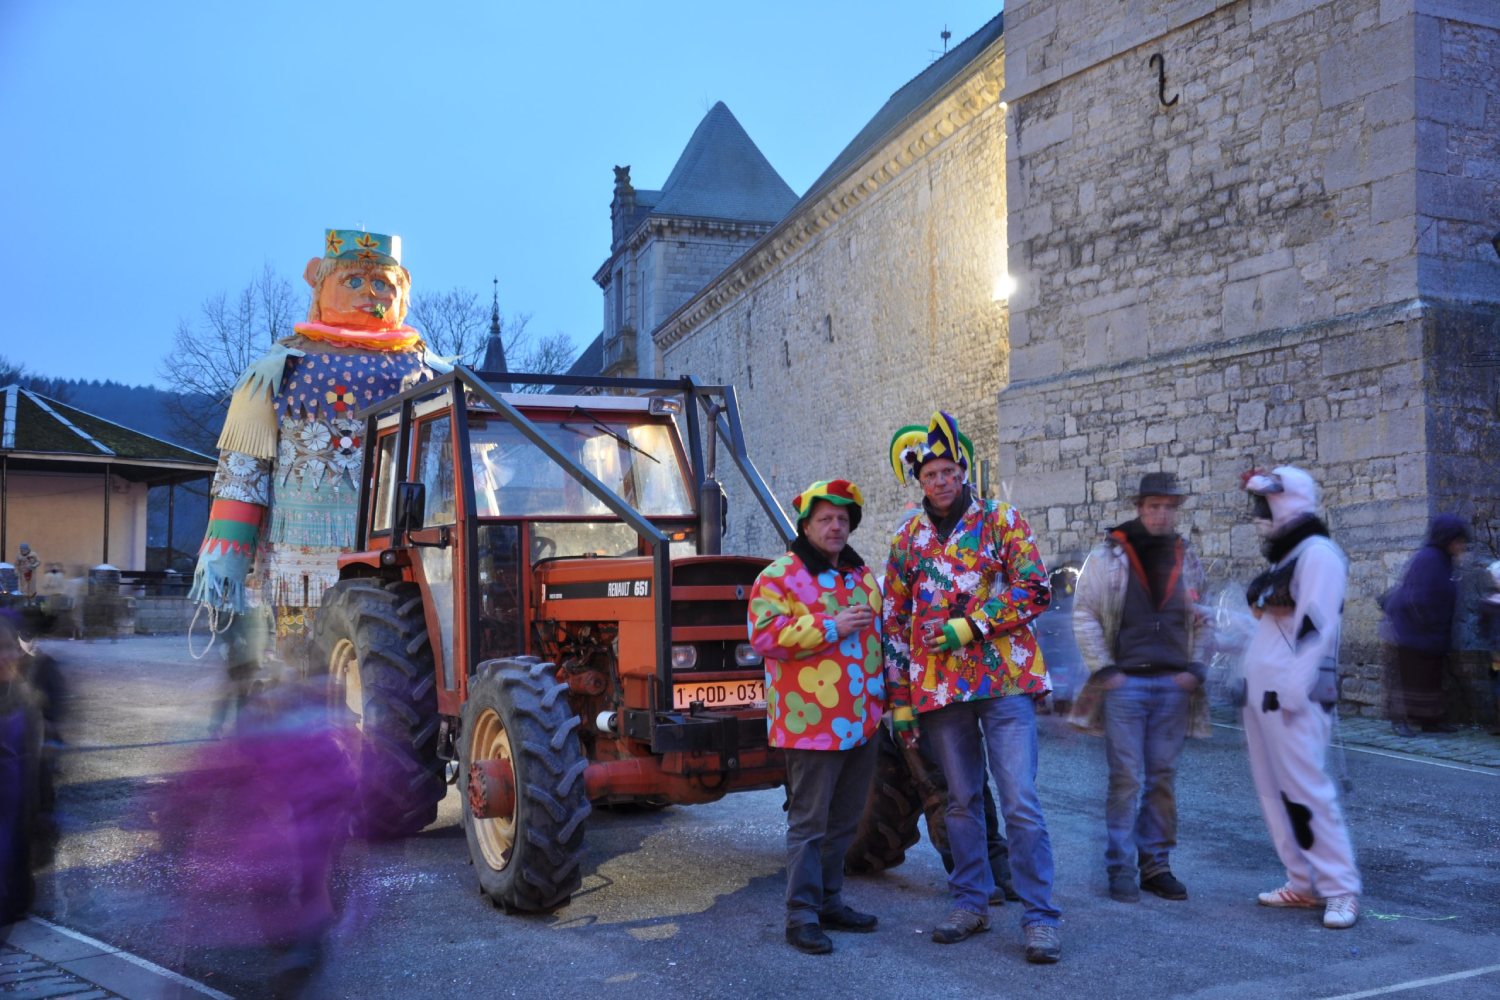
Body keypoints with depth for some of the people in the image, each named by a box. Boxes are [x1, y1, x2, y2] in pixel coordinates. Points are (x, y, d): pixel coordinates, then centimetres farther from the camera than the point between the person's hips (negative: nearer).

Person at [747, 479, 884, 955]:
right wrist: (831, 626, -21)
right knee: (809, 823, -2)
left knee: (844, 821, 15)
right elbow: (764, 634, -20)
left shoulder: (862, 575, 16)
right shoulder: (779, 576, -8)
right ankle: (802, 915, 6)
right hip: (812, 723, -7)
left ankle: (830, 901, 28)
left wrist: (883, 698, 22)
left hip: (861, 723, 7)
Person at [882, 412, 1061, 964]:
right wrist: (899, 699, 9)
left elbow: (1035, 590, -6)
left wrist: (972, 626, -14)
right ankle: (970, 902, 26)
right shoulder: (908, 539, 10)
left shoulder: (1001, 520, 1)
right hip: (938, 686, 3)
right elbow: (896, 622, 12)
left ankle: (1039, 916, 2)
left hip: (1004, 680, -3)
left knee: (1020, 801, -6)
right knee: (961, 799, 13)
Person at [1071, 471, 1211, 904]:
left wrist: (1195, 668, 4)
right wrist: (1104, 670, -7)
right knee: (1126, 778, -3)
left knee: (1162, 779, 8)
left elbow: (1200, 620, 17)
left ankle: (1155, 864, 17)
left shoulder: (1187, 559, 11)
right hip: (1125, 684, -3)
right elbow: (1084, 615, -1)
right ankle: (1120, 869, 5)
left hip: (1173, 685, 4)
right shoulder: (1108, 554, 0)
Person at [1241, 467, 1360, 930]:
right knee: (1274, 791, 10)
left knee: (1308, 790, -8)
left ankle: (1341, 890, -1)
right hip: (1262, 693, 10)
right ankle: (1303, 884, 18)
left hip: (1293, 697, -10)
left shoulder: (1317, 553, -11)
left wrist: (1293, 692, -22)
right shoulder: (1281, 557, 18)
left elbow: (1316, 627, -19)